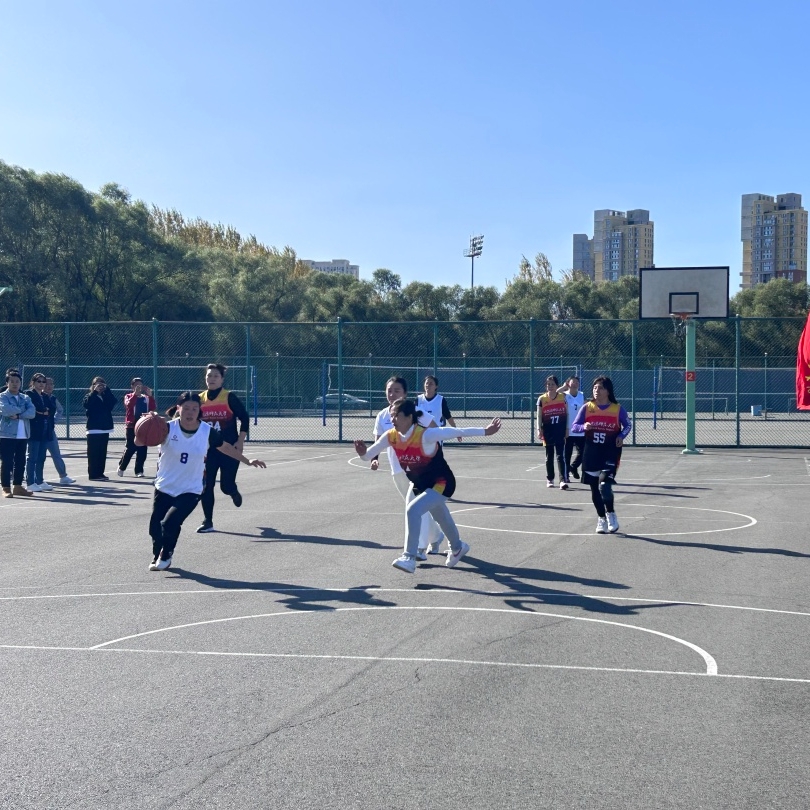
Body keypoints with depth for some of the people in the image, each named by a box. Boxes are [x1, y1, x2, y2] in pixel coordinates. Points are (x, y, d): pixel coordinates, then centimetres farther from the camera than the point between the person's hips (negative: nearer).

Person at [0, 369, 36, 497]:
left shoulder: (25, 398, 13)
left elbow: (32, 412, -3)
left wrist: (18, 415, -16)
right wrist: (22, 410, -6)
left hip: (22, 436, 5)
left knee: (20, 462, 10)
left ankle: (17, 486, 20)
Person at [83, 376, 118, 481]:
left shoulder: (106, 396, 14)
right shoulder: (90, 396, 3)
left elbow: (114, 401, -6)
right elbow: (87, 404, -19)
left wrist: (106, 389, -13)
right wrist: (95, 391, -21)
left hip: (105, 428, 5)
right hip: (93, 429, -5)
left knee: (102, 453, 7)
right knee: (93, 453, -5)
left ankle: (100, 473, 12)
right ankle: (93, 474, -4)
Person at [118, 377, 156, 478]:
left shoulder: (146, 398, 10)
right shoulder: (128, 396, 3)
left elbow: (153, 408, -5)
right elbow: (129, 404, -20)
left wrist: (150, 396, -15)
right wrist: (135, 393, -27)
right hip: (132, 426, -3)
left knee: (142, 450, 0)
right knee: (130, 448, -5)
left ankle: (139, 471, 8)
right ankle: (121, 467, 14)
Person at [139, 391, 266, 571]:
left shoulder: (207, 432, -9)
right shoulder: (168, 428, -14)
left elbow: (225, 447, 10)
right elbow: (139, 442, -22)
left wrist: (247, 461, 13)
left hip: (190, 490, -1)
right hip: (164, 487, 1)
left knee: (170, 523, -19)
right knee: (155, 527, 7)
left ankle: (166, 556, 12)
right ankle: (157, 556, 40)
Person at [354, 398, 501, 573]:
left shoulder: (425, 435, -33)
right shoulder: (391, 437, -15)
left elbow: (457, 432, -33)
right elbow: (368, 455, -10)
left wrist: (485, 431, -36)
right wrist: (363, 453, -34)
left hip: (441, 483, -7)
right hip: (418, 484, 7)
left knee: (413, 510, -27)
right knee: (441, 517, 28)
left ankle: (409, 558, -18)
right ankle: (457, 547, 56)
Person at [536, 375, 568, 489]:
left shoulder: (563, 397, 1)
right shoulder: (541, 399, 0)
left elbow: (567, 414, 7)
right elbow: (539, 416, 0)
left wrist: (567, 429, 2)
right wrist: (539, 429, -10)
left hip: (560, 430, -1)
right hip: (548, 431, 1)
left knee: (560, 455, -9)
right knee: (549, 456, 11)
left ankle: (563, 480, -14)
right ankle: (549, 479, 21)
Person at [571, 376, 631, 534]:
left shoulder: (618, 409, -2)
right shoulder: (587, 407, 1)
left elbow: (628, 425, 12)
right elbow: (574, 426, 3)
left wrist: (621, 436, -8)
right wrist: (584, 427, -18)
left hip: (610, 452, -3)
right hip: (591, 453, 3)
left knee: (604, 484, -19)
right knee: (595, 488, 7)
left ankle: (611, 515, 3)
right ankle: (602, 519, 24)